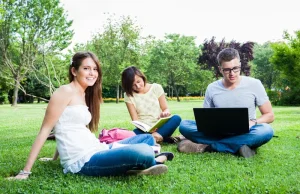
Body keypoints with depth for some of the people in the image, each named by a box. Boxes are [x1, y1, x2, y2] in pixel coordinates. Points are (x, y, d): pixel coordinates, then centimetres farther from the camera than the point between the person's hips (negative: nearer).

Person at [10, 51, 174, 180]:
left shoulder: (85, 94, 17)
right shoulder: (66, 91, -8)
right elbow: (45, 130, -10)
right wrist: (25, 171, -11)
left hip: (95, 151, 9)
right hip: (81, 162, -9)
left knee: (147, 138, 18)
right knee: (143, 152, -28)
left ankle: (134, 166, -9)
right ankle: (155, 160, 6)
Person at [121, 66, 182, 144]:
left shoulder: (156, 88, 2)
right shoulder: (128, 95, 0)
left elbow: (166, 109, 5)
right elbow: (135, 120, -5)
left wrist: (165, 113, -22)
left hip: (160, 128, 1)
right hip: (144, 130, -1)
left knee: (176, 118, -29)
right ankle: (162, 137, -29)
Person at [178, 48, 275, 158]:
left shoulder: (254, 84, -1)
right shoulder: (212, 88, 3)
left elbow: (269, 115, 3)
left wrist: (252, 122, -18)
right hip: (219, 133, 1)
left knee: (266, 130, -35)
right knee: (184, 125, -20)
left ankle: (208, 146, -28)